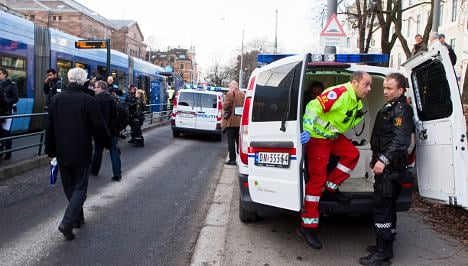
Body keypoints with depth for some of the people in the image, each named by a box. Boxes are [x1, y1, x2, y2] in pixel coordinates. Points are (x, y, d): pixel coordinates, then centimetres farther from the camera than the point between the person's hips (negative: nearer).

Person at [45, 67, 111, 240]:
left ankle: (78, 218, 30)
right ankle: (67, 222, -10)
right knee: (80, 188, 2)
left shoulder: (56, 99, 2)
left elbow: (50, 127, 8)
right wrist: (108, 143, 9)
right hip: (81, 153, -5)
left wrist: (50, 150, 16)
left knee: (69, 187, 18)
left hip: (62, 153, 5)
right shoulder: (88, 101, -13)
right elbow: (99, 127, -8)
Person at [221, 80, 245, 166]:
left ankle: (232, 159, -2)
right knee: (239, 141, 13)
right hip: (240, 121, 6)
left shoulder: (230, 94, -10)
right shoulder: (243, 94, 9)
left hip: (231, 121, -6)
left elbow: (225, 106, -13)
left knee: (231, 141, -1)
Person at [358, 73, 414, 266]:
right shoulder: (389, 108, 19)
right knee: (387, 206, 16)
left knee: (381, 206, -10)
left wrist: (384, 159, -36)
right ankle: (386, 246, 27)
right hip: (387, 167, 11)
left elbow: (401, 140, -27)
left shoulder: (401, 110, -14)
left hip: (390, 168, -11)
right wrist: (378, 159, 24)